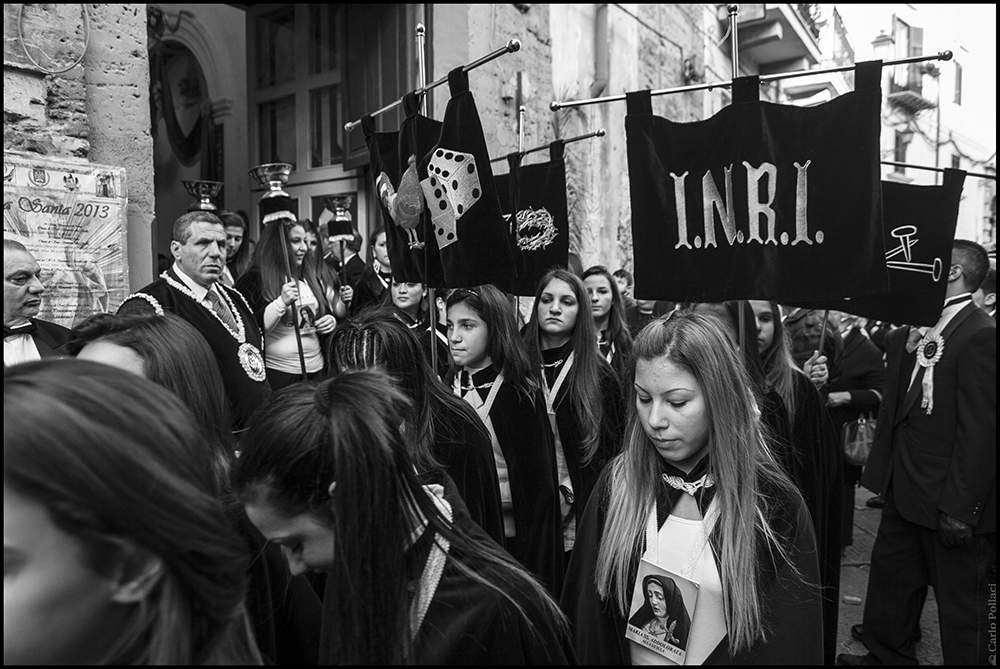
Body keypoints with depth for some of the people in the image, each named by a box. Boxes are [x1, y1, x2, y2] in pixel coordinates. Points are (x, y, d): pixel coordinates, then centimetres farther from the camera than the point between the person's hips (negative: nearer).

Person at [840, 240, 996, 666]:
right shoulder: (914, 333, 7)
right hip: (906, 489, 8)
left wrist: (960, 507, -21)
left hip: (949, 501, -8)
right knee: (889, 579, 21)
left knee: (961, 603, 12)